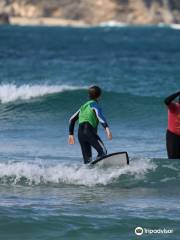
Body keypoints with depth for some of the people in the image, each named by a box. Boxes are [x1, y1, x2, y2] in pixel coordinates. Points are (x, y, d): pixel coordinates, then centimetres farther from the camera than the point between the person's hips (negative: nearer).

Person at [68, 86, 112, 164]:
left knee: (87, 160, 8)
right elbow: (99, 115, -16)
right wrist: (106, 128, -29)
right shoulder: (94, 104, 5)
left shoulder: (84, 106, 27)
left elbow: (72, 119, 28)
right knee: (103, 152, -11)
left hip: (80, 134, 7)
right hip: (89, 131, -7)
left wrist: (71, 134, 31)